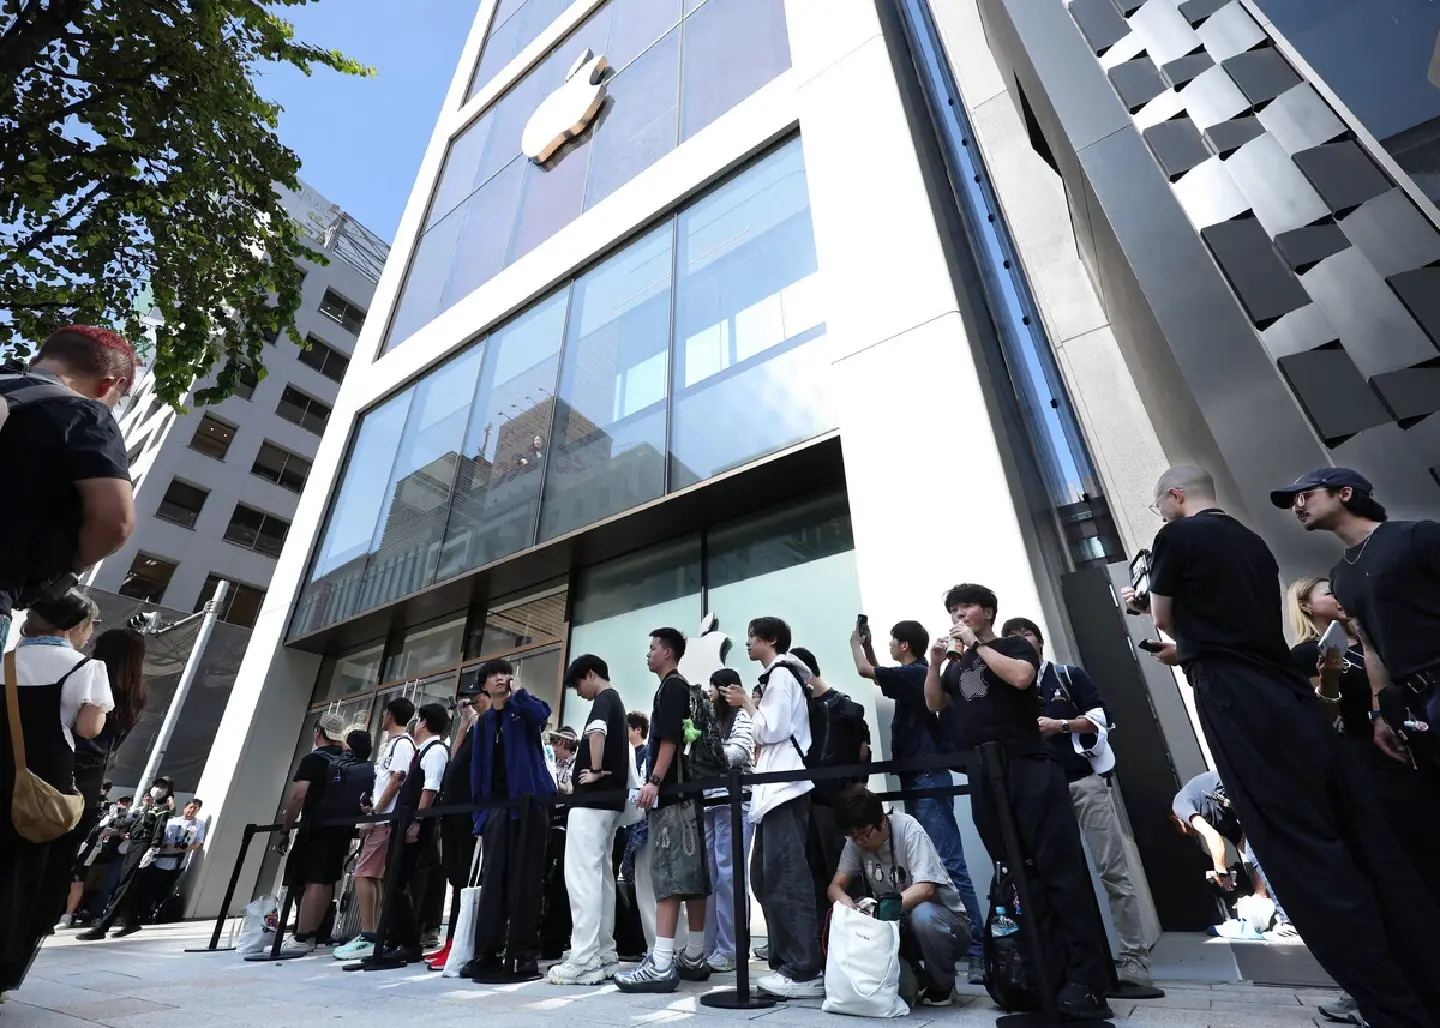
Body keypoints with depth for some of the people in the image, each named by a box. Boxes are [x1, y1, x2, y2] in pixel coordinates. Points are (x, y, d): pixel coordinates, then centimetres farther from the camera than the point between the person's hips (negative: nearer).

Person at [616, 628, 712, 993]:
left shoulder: (671, 687, -7)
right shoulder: (682, 689, 21)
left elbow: (670, 738, -18)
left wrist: (654, 781, -23)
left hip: (671, 791, -10)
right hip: (683, 790, 10)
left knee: (668, 875, -11)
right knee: (691, 875, 9)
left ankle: (661, 966, -11)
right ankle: (694, 958, 15)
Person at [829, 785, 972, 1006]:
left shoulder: (909, 830, -22)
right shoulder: (855, 841, -8)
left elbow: (925, 889, -31)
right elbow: (836, 886, -9)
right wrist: (848, 906, -32)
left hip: (946, 923, -4)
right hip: (900, 924, 5)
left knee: (922, 915, -37)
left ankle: (943, 985, -5)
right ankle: (917, 976, 3)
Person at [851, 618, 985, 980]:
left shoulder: (915, 674, -13)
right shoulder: (910, 677, 15)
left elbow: (865, 671, -11)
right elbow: (878, 676, 32)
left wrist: (855, 644, 8)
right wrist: (866, 643, 26)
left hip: (928, 780, -10)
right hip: (917, 781, 10)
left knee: (950, 866, -9)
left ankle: (978, 950, -5)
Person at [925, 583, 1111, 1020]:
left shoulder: (1014, 646, 5)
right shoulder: (955, 664, 19)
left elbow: (1021, 677, -16)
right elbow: (934, 703, 12)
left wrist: (976, 645, -9)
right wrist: (936, 661, 0)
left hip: (1029, 769, -5)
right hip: (984, 781, 5)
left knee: (1061, 870, -6)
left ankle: (1085, 981, 0)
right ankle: (1050, 976, 15)